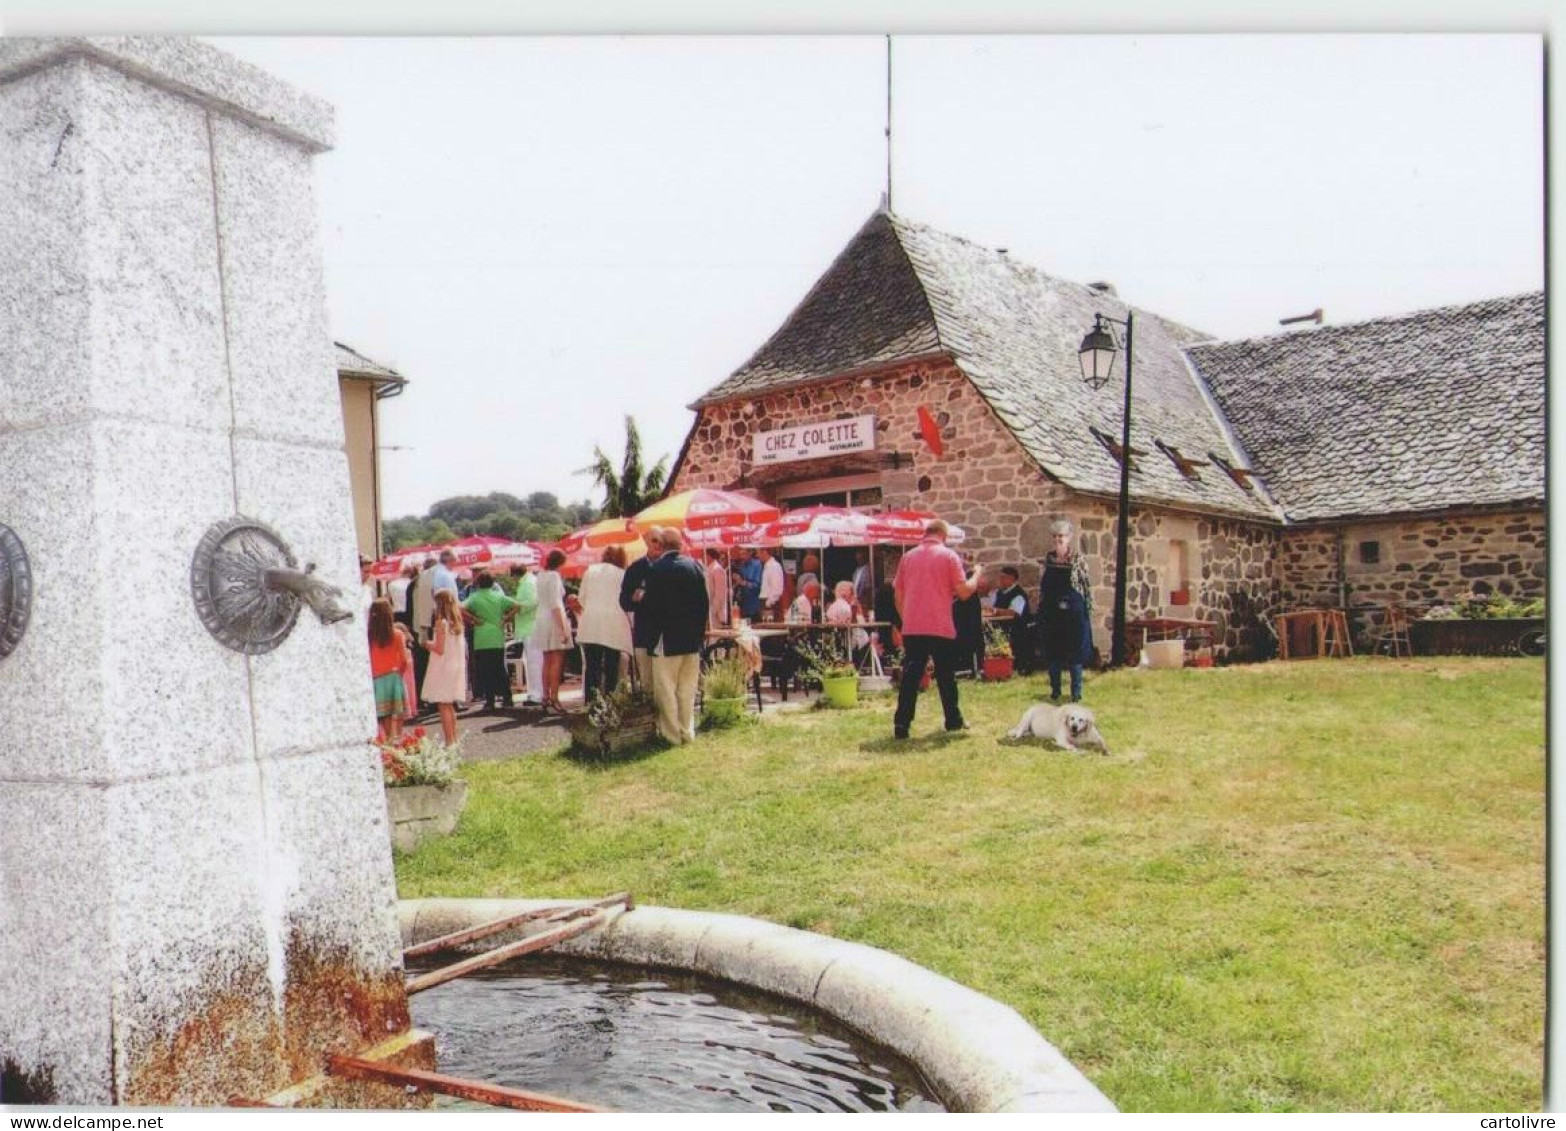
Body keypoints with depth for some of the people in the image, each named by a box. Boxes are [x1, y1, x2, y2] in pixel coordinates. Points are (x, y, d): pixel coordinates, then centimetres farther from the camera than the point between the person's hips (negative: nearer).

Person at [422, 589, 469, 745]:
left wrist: (428, 644, 1)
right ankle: (454, 739, 22)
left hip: (443, 669, -8)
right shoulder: (457, 622, 7)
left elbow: (439, 649, -17)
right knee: (450, 706, 17)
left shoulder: (441, 623, -14)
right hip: (457, 668, 8)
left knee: (443, 706, -4)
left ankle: (449, 741, -7)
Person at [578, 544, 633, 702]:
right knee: (612, 667, 1)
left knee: (591, 666, 1)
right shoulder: (623, 575, 6)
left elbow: (581, 598, 15)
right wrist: (634, 626, 12)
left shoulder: (590, 570, 15)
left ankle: (590, 702, -5)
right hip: (614, 625, -2)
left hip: (590, 625, 2)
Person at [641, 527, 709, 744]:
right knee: (687, 690, 13)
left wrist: (650, 643, -3)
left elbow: (651, 608, -11)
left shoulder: (656, 569, -12)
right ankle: (687, 732, 18)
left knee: (666, 691, 3)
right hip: (693, 640, 5)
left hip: (668, 641, -5)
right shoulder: (694, 566, 3)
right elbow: (704, 603, 7)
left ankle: (672, 735, 6)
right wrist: (700, 633, 15)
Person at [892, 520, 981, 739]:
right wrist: (977, 575, 14)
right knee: (946, 676, 10)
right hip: (941, 628, -2)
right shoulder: (948, 556, -2)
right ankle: (954, 721, 21)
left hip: (912, 628, 3)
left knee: (910, 676, 1)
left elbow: (898, 595, 11)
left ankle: (901, 725, -6)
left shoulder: (908, 557, 8)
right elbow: (964, 591, -5)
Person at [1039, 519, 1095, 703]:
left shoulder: (1077, 559, -6)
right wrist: (1040, 610, 9)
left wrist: (1088, 610, -8)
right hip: (1052, 613, 4)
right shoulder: (1047, 559, 4)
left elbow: (1087, 585, -4)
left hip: (1074, 613, -3)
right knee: (1052, 653, 9)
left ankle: (1076, 693, 12)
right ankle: (1055, 689, 23)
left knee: (1075, 653, 3)